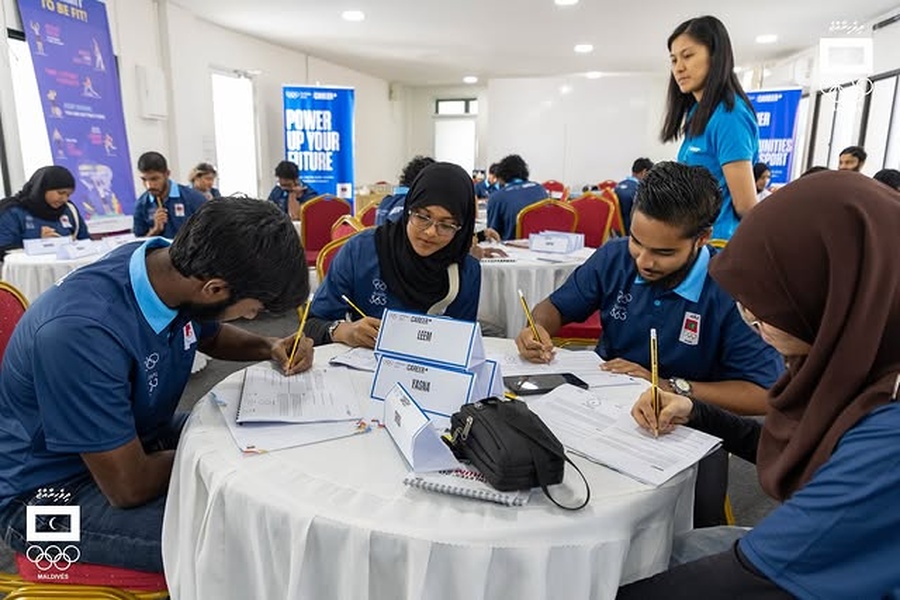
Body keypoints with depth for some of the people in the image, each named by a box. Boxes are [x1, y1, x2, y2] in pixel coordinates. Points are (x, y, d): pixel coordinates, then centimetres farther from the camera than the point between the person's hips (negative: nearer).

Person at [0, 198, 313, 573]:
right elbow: (129, 488, -27)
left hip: (140, 436, 8)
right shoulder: (80, 332, -36)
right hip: (52, 490, -7)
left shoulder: (175, 265, -12)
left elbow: (210, 335, 12)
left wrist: (269, 347, -7)